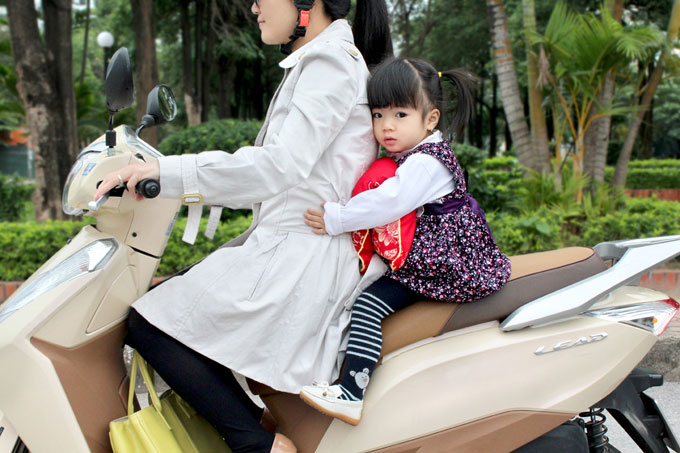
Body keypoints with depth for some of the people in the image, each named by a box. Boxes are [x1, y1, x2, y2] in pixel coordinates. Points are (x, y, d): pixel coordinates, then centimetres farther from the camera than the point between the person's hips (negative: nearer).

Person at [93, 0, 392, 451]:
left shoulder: (331, 59, -13)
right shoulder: (319, 61, 19)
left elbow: (282, 165, -26)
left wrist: (167, 172, -28)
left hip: (299, 256, -11)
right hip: (285, 244, 11)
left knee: (148, 325, -9)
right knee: (159, 299, 17)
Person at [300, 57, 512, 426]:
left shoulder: (425, 163, -17)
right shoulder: (410, 158, 16)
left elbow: (389, 202, -28)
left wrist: (336, 219, -22)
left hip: (441, 266, -12)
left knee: (367, 304, -20)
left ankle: (351, 395, -25)